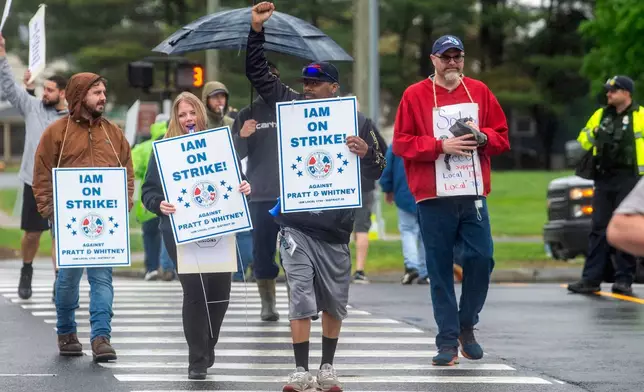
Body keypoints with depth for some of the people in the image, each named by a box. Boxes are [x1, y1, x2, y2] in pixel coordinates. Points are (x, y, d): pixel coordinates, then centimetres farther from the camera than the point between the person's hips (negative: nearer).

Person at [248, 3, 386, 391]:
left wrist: (366, 152, -18)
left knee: (334, 304, 9)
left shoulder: (357, 122, 3)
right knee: (301, 299, -7)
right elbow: (258, 73, 7)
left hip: (335, 228, 1)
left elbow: (377, 171, 4)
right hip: (296, 224, -1)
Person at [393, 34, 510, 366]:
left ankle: (466, 326, 17)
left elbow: (502, 137, 13)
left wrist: (482, 137, -8)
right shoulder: (415, 96, 2)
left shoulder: (479, 92, 11)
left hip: (473, 195, 3)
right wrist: (441, 145, -14)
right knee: (440, 268, -1)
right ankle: (448, 341, 4)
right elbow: (401, 143, -3)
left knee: (481, 259, -4)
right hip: (434, 198, -2)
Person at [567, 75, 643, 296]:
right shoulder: (600, 115, 15)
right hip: (604, 180, 5)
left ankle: (624, 280, 1)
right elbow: (583, 141, 22)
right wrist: (590, 137, -1)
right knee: (599, 229, 4)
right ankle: (591, 279, 4)